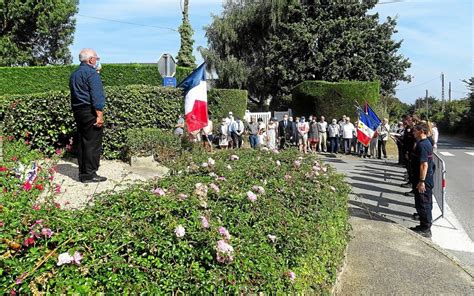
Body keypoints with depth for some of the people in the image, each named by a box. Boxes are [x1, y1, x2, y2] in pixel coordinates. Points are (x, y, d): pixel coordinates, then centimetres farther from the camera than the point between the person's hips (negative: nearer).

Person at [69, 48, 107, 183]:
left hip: (77, 111, 9)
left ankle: (82, 173, 17)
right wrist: (99, 115, -19)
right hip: (90, 111, -9)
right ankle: (90, 174, -3)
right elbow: (96, 96, -18)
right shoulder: (92, 73, -11)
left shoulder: (74, 74, 18)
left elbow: (73, 95, 21)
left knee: (82, 142, 12)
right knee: (93, 143, -5)